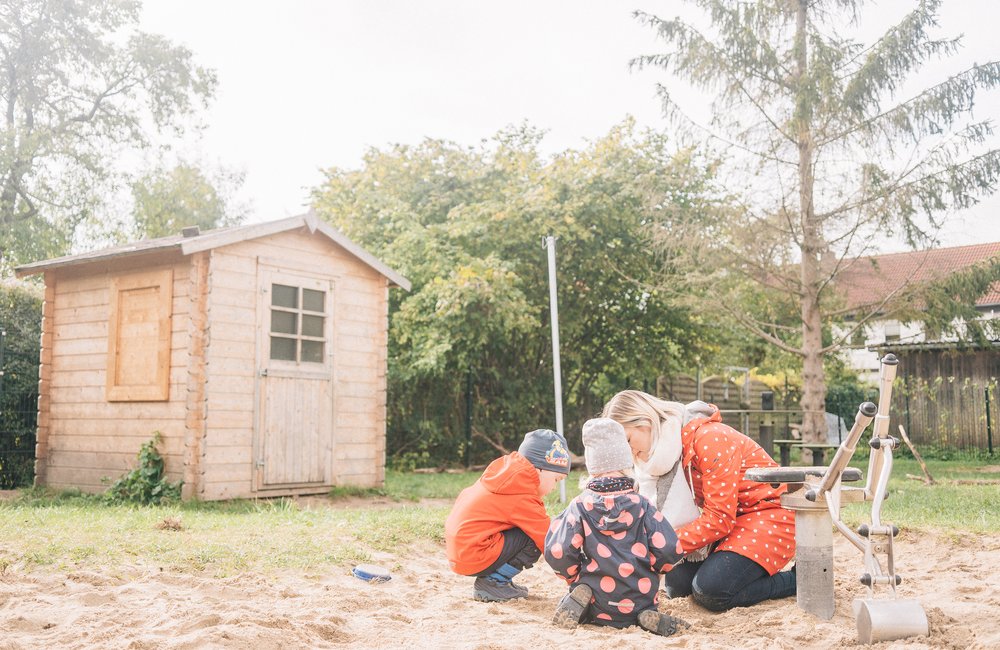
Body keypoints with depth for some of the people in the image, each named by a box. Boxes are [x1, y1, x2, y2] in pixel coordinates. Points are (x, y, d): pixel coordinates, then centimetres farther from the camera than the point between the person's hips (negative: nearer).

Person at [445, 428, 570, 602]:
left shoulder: (505, 469, 7)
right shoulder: (522, 500, -17)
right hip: (473, 558, -9)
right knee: (535, 540, -12)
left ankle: (495, 577, 8)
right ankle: (492, 582, -5)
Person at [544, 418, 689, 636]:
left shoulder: (580, 506, -4)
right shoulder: (642, 505, -3)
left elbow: (557, 552, -10)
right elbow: (669, 550, -7)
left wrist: (575, 576, 9)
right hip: (639, 601, 1)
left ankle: (580, 599, -6)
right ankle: (649, 617, -1)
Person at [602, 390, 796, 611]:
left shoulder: (709, 438, -24)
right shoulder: (666, 453, 3)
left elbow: (720, 518, -26)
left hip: (770, 513, -8)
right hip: (730, 521, 8)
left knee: (710, 590, -24)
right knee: (677, 584, -6)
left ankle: (794, 579, -3)